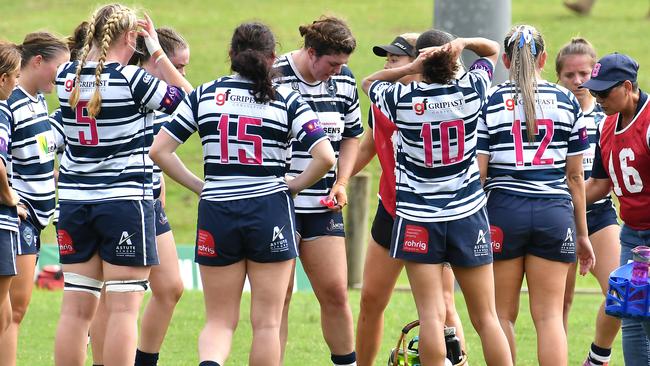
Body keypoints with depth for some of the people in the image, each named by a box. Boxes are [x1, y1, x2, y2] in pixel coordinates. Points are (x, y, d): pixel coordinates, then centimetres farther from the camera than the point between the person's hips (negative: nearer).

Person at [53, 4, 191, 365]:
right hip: (126, 200, -5)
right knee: (124, 308, -3)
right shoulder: (132, 79, -13)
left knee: (76, 308, 7)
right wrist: (157, 53, 4)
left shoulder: (67, 77, 2)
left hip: (75, 200, 5)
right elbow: (187, 99, 0)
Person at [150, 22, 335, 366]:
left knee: (219, 321, 8)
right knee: (266, 322, 7)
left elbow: (159, 150, 0)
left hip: (215, 213, 2)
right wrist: (293, 185, 4)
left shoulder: (205, 95, 3)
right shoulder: (287, 100, -2)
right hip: (270, 214, -1)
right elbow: (325, 157, -11)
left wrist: (198, 185, 7)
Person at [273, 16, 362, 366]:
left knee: (335, 291, 3)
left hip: (323, 205, 5)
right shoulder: (274, 78, -13)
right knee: (279, 293, -2)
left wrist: (341, 184, 8)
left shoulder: (344, 81, 5)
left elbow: (351, 136, 20)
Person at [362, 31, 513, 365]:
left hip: (418, 220, -2)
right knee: (486, 318, 6)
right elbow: (493, 49, 17)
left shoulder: (402, 98, -7)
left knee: (432, 316, -7)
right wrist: (463, 44, -4)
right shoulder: (470, 90, -2)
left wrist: (409, 70, -3)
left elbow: (368, 82, 15)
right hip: (467, 213, 2)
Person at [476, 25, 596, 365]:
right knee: (549, 315, 2)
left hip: (504, 210, -1)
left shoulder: (490, 101, 0)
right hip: (555, 212, 1)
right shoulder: (566, 101, 6)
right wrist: (582, 233, 15)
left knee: (502, 315, 8)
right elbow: (575, 175, 8)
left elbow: (477, 172, -3)